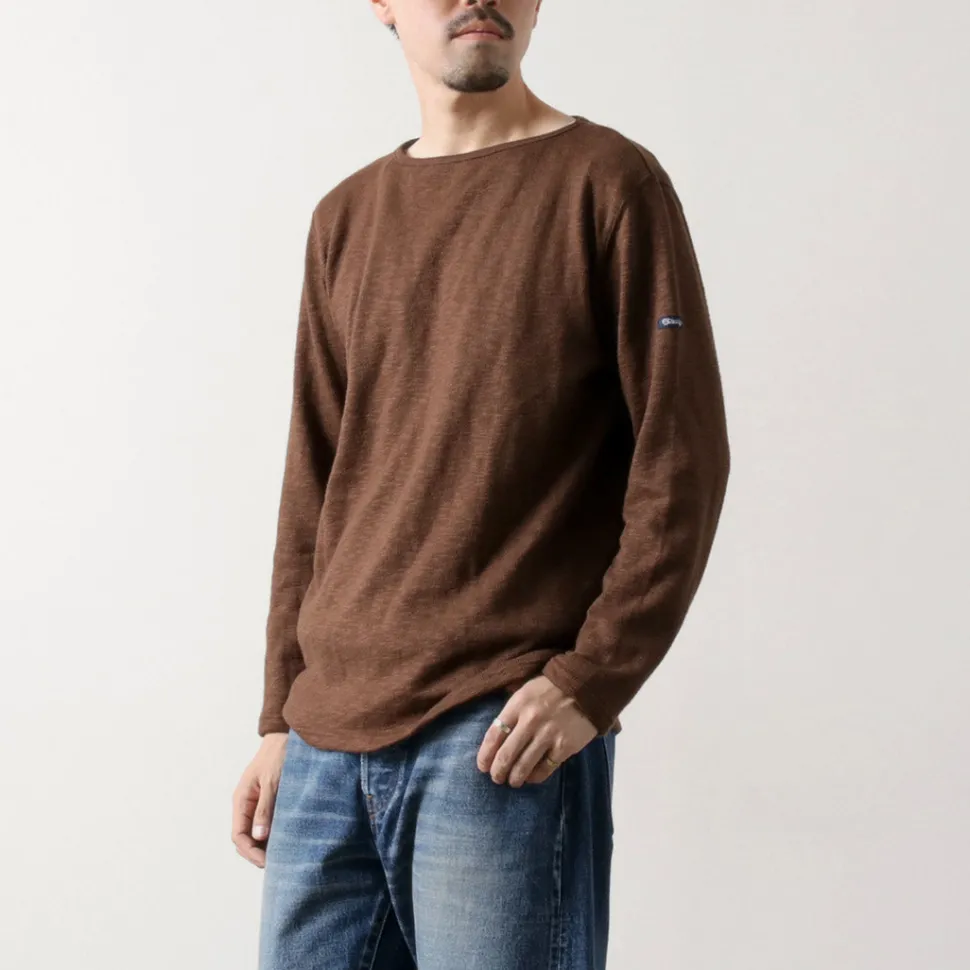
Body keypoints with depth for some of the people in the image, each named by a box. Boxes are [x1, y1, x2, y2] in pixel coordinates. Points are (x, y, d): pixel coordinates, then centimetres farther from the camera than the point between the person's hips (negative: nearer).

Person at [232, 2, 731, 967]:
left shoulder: (609, 182, -1)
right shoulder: (345, 219, 14)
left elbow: (683, 459, -6)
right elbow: (313, 486, 16)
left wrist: (592, 681, -13)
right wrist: (282, 718, 13)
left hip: (505, 743, -5)